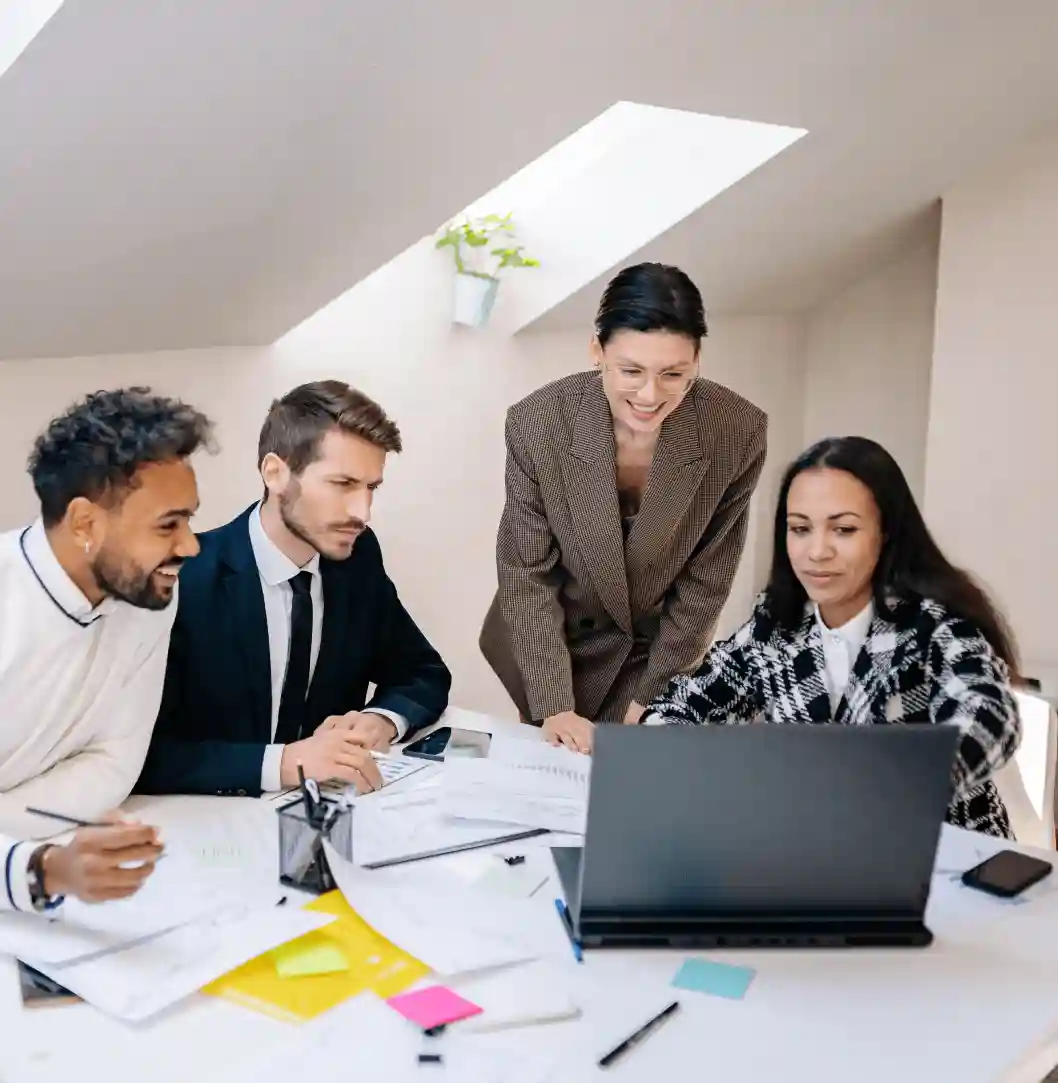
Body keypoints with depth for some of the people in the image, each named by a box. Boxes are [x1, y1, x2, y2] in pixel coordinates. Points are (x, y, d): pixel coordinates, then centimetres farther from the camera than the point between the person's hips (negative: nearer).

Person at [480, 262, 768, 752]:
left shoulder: (738, 432, -24)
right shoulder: (537, 422, -26)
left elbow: (707, 578, -12)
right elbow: (526, 575, -16)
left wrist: (653, 694, -9)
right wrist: (553, 705, -19)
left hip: (658, 649, 0)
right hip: (554, 645, 0)